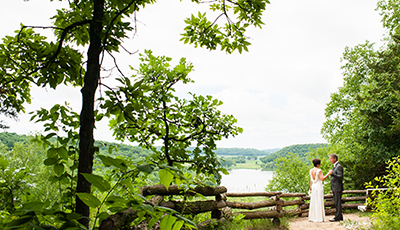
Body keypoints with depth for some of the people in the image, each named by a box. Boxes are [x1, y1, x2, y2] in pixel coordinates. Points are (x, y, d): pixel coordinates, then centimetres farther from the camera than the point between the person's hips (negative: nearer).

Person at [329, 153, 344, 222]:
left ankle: (337, 217, -1)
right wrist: (331, 188, 20)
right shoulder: (334, 166, 18)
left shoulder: (339, 166, -12)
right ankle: (340, 217, 18)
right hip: (334, 188, 9)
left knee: (338, 203, -5)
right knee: (336, 203, 12)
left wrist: (332, 173, -26)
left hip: (338, 188, -9)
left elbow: (340, 177, -20)